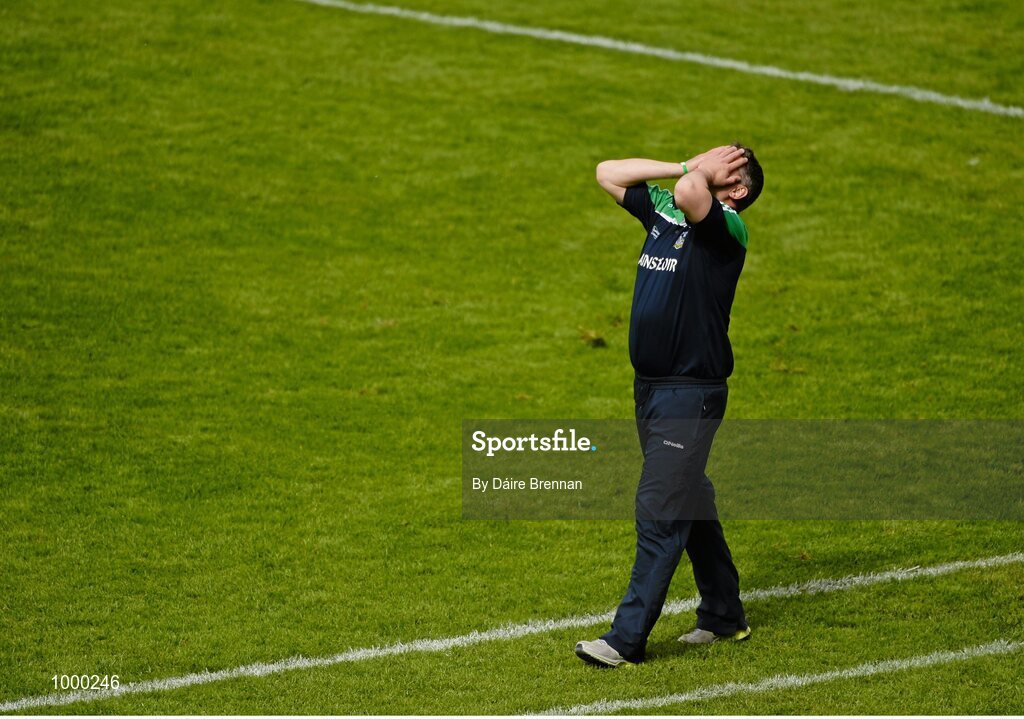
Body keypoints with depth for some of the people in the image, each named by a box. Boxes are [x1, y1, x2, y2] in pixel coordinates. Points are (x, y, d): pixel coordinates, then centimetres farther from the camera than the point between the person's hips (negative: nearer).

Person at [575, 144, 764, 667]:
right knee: (690, 503, 17)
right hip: (650, 387, 9)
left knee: (660, 514, -9)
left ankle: (627, 639, -8)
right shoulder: (663, 208, 11)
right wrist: (686, 166, 8)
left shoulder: (727, 227, -13)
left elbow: (690, 194, -33)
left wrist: (700, 174, -9)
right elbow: (608, 173, 16)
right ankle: (724, 615, 30)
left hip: (691, 393, -9)